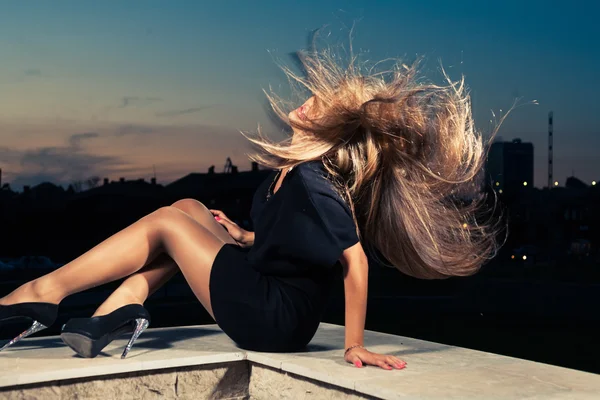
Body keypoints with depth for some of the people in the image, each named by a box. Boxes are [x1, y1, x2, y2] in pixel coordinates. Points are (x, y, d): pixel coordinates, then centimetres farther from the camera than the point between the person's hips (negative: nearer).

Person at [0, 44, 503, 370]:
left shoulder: (312, 180, -23)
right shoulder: (294, 169, 4)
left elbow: (355, 260, -28)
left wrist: (355, 345, -25)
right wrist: (242, 236, 12)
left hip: (273, 322, -9)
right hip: (272, 311, 9)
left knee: (167, 222, -1)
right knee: (190, 207, 13)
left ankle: (44, 290, 6)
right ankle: (122, 307, 2)